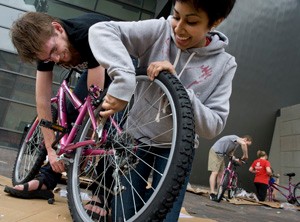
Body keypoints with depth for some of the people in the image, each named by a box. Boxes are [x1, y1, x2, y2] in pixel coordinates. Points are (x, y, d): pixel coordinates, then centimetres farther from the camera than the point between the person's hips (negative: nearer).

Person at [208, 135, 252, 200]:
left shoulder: (237, 144, 13)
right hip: (215, 152, -10)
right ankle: (212, 194, -18)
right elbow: (243, 144, -37)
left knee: (220, 174, 7)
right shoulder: (236, 138, -15)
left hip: (221, 154, 10)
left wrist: (235, 159, -5)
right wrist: (245, 155, -26)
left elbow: (230, 153, 11)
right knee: (215, 173, -15)